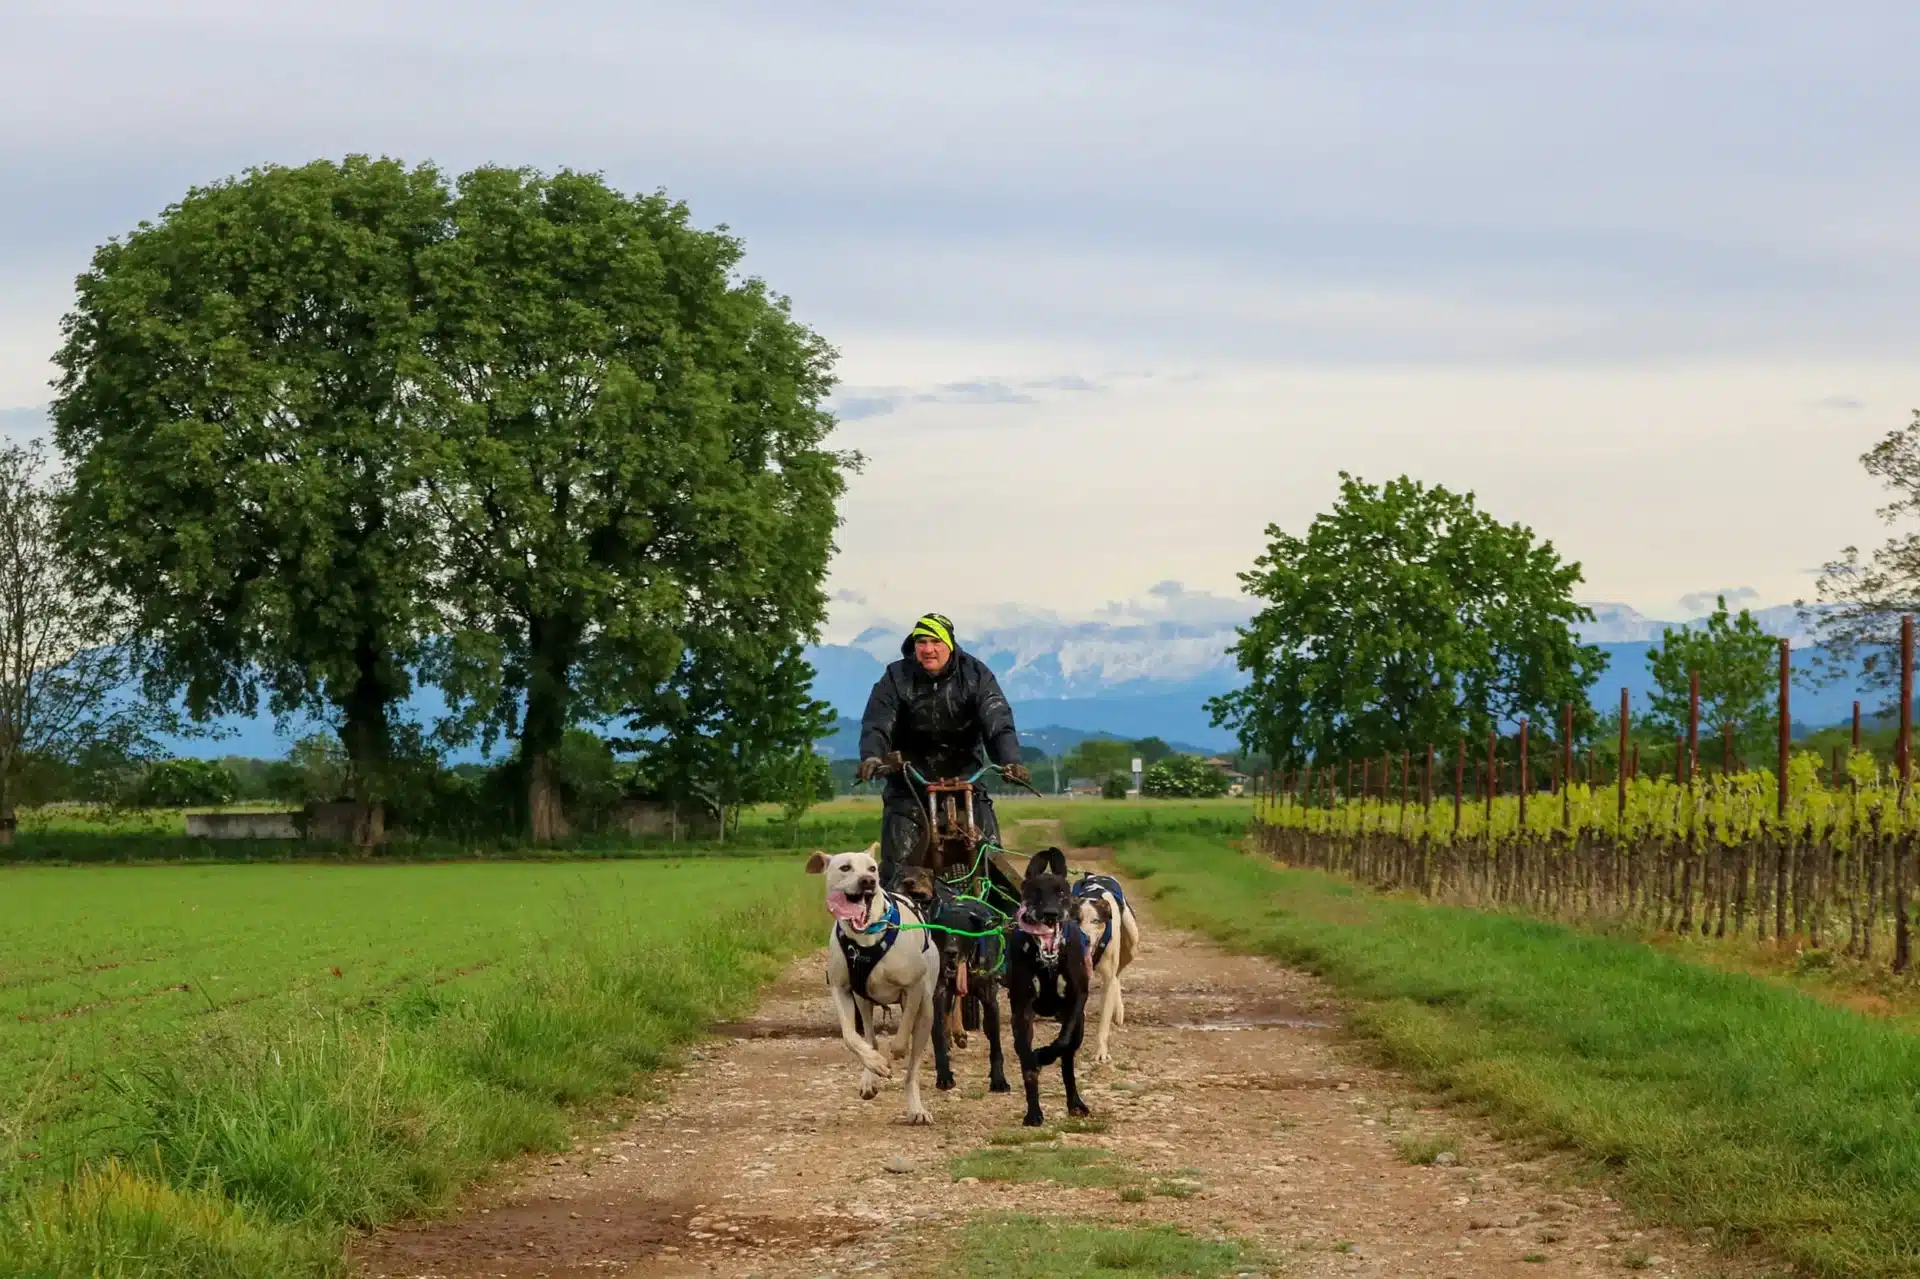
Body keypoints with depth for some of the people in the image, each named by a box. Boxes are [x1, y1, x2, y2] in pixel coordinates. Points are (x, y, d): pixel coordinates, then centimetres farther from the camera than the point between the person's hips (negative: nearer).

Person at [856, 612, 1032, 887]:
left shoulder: (975, 674, -3)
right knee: (898, 858, -11)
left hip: (964, 772, 1)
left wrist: (1010, 761, -33)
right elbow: (877, 724, -16)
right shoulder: (896, 678, -5)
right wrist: (871, 757, -38)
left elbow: (997, 721, -14)